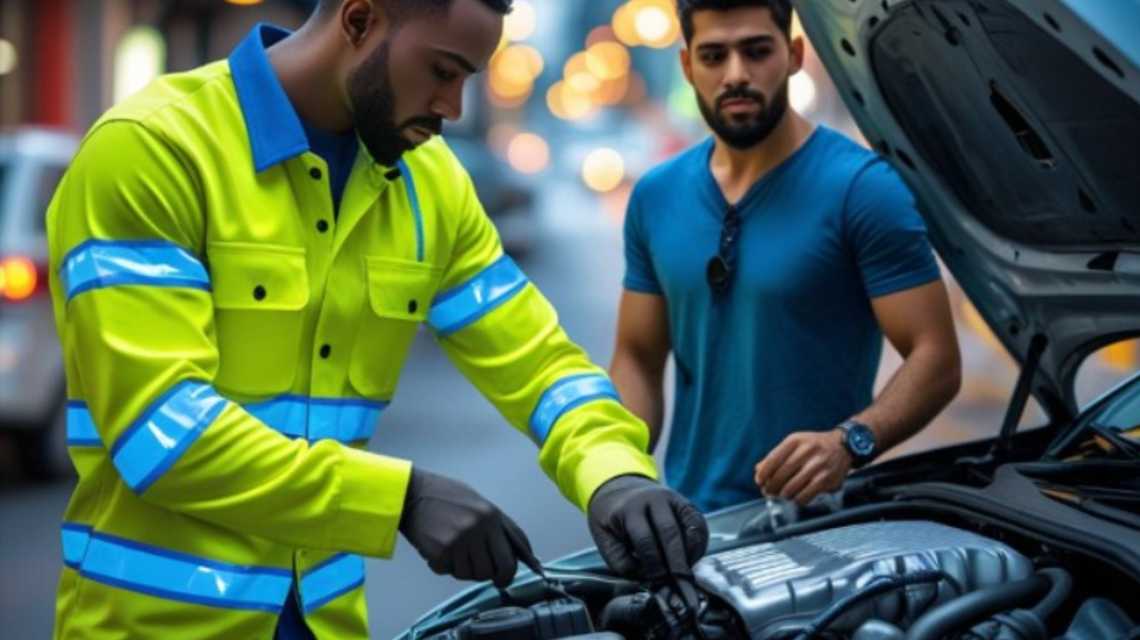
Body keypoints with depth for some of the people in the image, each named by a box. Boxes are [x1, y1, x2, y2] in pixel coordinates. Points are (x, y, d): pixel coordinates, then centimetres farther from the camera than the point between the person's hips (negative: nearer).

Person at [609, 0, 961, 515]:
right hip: (690, 516, 4)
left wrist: (850, 442, -30)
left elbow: (935, 358, -13)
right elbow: (637, 358, 11)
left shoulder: (861, 188, -11)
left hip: (819, 517, -4)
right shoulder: (657, 197, 6)